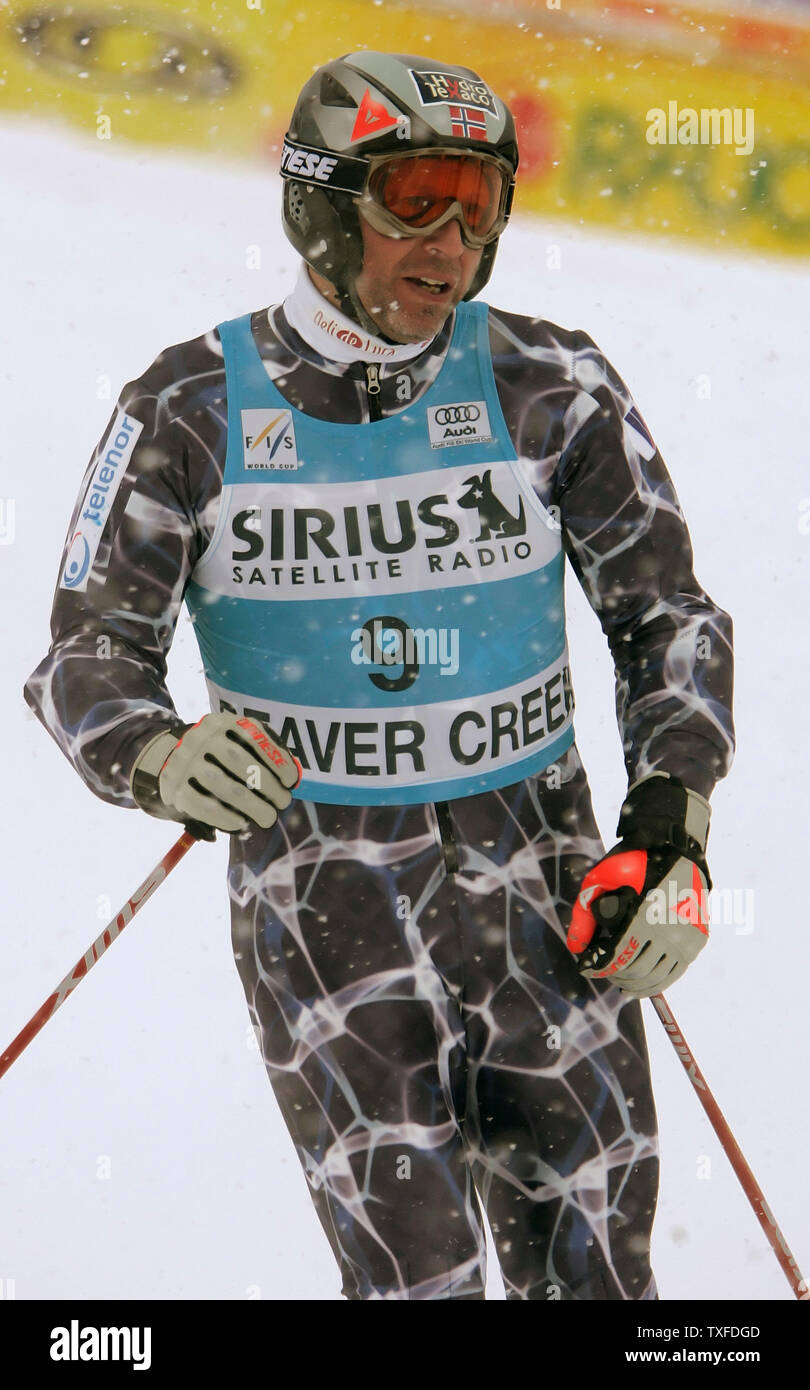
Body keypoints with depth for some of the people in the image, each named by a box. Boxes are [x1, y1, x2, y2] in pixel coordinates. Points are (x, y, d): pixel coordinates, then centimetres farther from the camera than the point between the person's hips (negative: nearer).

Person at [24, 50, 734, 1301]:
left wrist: (670, 834, -5)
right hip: (318, 879, -2)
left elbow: (666, 618, 7)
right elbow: (87, 655, -2)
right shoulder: (194, 411, -5)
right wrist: (159, 757, -25)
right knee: (416, 1271, -10)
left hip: (540, 869, 2)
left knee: (593, 1265, 3)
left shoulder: (551, 389, -2)